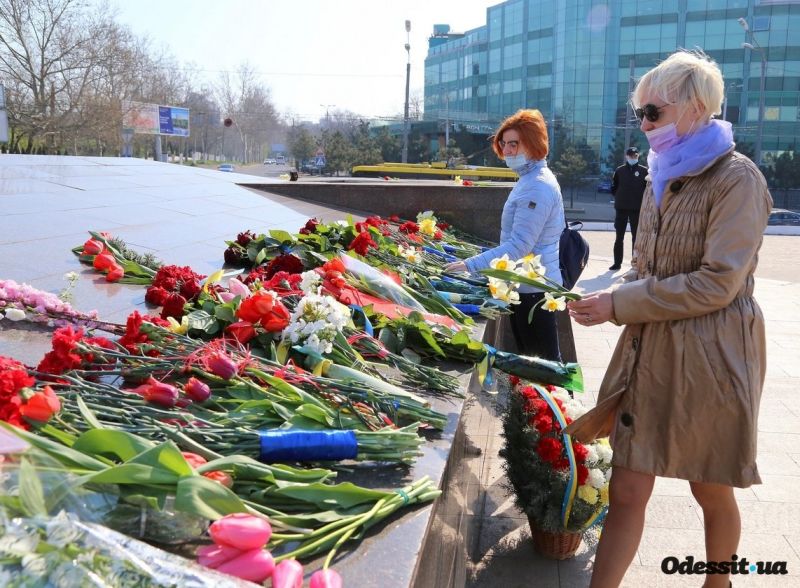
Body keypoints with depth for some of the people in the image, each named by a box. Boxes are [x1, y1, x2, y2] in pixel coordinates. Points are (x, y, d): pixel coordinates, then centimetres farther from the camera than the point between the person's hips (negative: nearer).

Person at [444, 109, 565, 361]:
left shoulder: (537, 187, -21)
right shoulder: (531, 179, 12)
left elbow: (519, 245, -28)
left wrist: (470, 265, -28)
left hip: (533, 287, -10)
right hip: (527, 283, 10)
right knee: (530, 358, 18)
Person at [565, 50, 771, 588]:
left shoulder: (736, 178, -13)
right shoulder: (663, 178, 11)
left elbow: (718, 283, -20)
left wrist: (619, 305, -18)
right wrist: (608, 299, -2)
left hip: (711, 358, -6)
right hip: (649, 350, 6)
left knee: (711, 493, 14)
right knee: (626, 492, 5)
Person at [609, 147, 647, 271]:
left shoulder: (644, 171, 1)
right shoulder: (619, 171, 6)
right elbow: (614, 188, 11)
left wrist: (641, 199, -7)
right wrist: (619, 197, 1)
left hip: (637, 208, -2)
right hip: (621, 208, 2)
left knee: (636, 237, 4)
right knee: (619, 237, 5)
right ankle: (617, 262, 12)